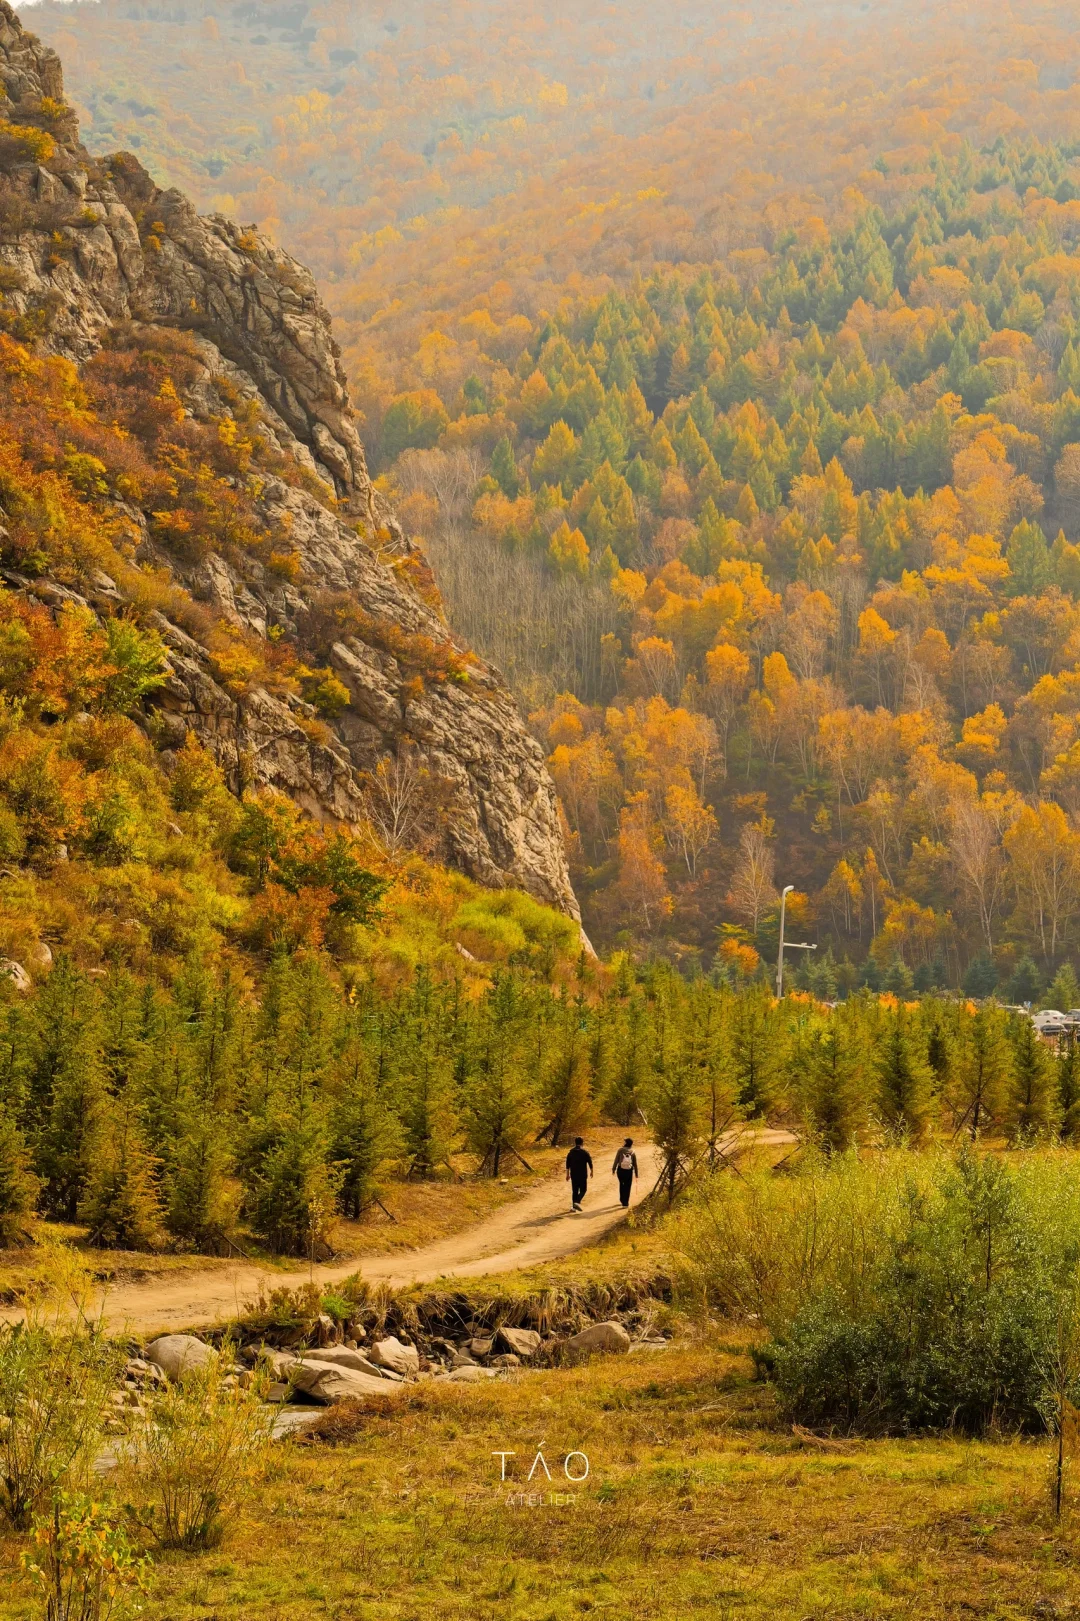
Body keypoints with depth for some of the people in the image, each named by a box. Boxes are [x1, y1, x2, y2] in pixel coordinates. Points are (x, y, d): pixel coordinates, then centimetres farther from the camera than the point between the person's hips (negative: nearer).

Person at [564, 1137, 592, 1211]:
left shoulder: (571, 1152, 6)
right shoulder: (585, 1151, -7)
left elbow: (567, 1164, 7)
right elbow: (590, 1162, -3)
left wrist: (568, 1174, 14)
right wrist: (591, 1171, 12)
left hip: (573, 1174, 4)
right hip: (582, 1174, -4)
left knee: (574, 1191, 11)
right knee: (582, 1190, 3)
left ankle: (574, 1206, 10)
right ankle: (577, 1202, -19)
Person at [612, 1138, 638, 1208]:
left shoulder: (621, 1150, -3)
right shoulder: (633, 1152, 2)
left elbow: (616, 1160, -6)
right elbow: (635, 1164, 6)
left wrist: (613, 1169, 2)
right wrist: (636, 1174, 14)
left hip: (620, 1170, 0)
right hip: (629, 1171, 0)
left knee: (621, 1185, 23)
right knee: (627, 1187, 7)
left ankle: (622, 1200, 33)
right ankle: (625, 1203, 5)